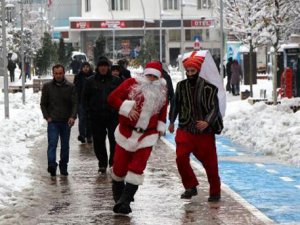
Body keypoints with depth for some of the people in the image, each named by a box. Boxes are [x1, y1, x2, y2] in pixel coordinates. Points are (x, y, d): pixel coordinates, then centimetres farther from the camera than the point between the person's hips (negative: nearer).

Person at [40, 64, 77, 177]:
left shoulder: (70, 87, 2)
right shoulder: (47, 87, 3)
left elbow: (74, 103, 1)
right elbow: (43, 104, 8)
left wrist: (73, 117, -15)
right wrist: (47, 117, -3)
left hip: (66, 121, 1)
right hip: (52, 121, -1)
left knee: (65, 145, 8)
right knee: (52, 143, -15)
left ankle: (63, 167, 18)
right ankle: (52, 165, -23)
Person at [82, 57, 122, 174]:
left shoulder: (116, 80, 4)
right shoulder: (91, 81, 5)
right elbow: (85, 97, 12)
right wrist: (89, 110, 3)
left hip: (113, 115, -1)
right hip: (96, 117, 1)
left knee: (114, 139, -6)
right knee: (98, 141, 4)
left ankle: (114, 163, 8)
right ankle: (102, 163, 15)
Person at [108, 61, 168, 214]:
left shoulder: (161, 91, 4)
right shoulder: (132, 84, -9)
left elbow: (163, 110, 20)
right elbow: (112, 98, -9)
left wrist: (161, 127, 14)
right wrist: (126, 108, -21)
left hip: (147, 135, 2)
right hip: (126, 132, -2)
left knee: (137, 168, -7)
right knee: (120, 166, 5)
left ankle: (124, 201, -2)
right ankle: (118, 194, 31)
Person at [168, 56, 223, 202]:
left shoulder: (209, 88, -11)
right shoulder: (181, 86, 2)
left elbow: (214, 108, -14)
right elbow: (176, 104, 18)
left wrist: (207, 122, -32)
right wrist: (172, 121, 26)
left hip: (205, 131, -3)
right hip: (185, 130, 3)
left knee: (210, 163, 4)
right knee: (181, 158, -15)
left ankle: (215, 192, 20)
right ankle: (191, 187, 1)